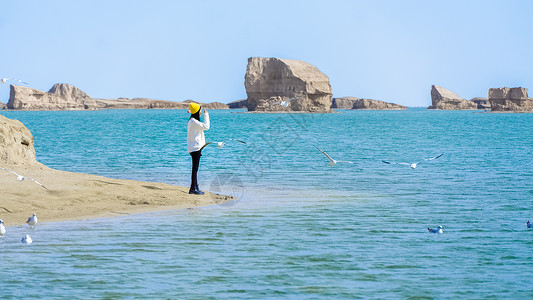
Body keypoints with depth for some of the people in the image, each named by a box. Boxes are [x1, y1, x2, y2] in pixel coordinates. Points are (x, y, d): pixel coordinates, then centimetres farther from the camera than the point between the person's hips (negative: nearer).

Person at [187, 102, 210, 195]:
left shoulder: (193, 121, 15)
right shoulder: (193, 121, -16)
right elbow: (206, 127, -20)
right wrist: (206, 115, -13)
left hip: (196, 147, 10)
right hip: (195, 147, -10)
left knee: (195, 169, 13)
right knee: (195, 168, -8)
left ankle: (196, 188, 17)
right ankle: (193, 189, -7)